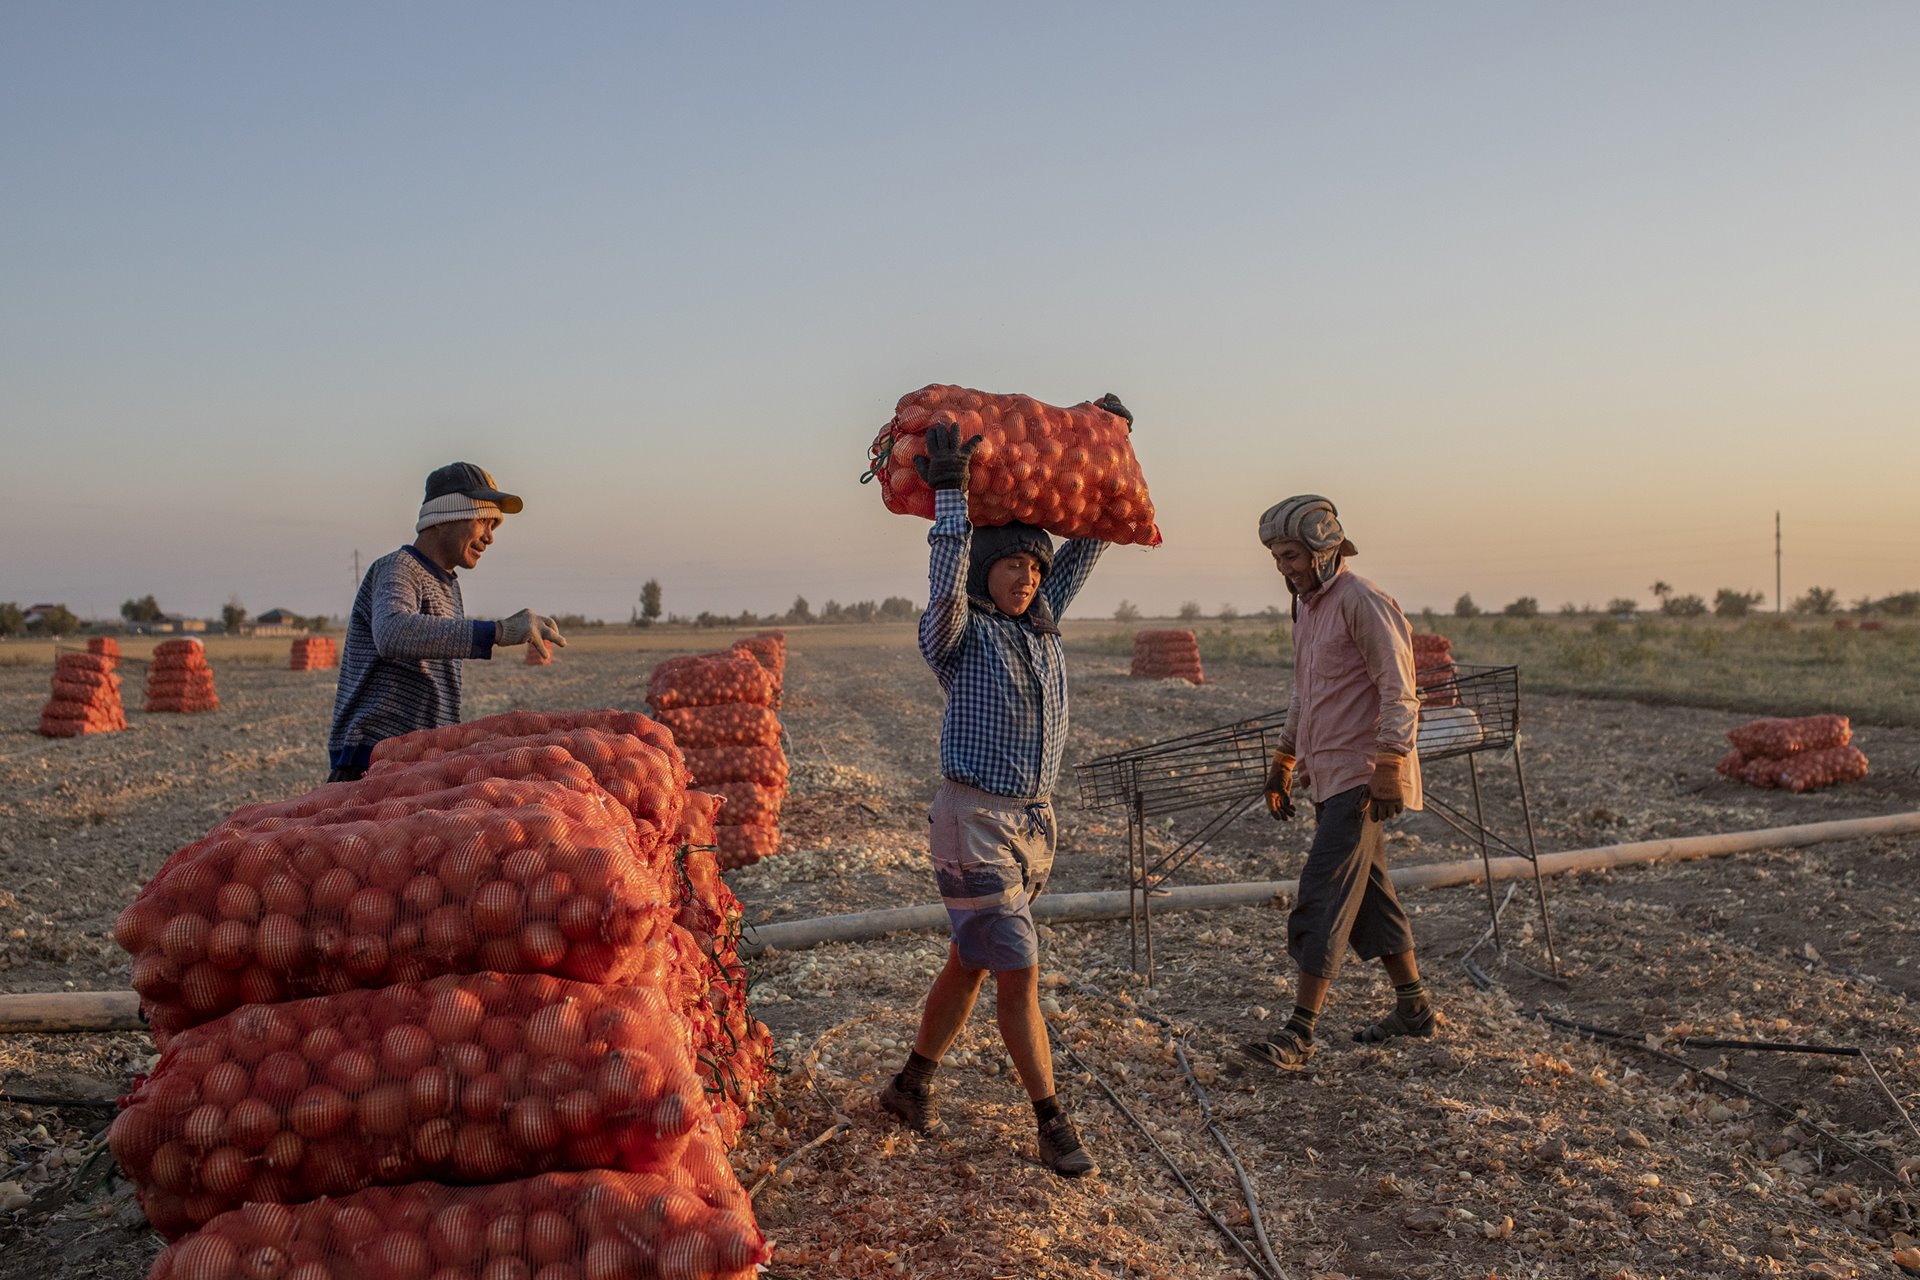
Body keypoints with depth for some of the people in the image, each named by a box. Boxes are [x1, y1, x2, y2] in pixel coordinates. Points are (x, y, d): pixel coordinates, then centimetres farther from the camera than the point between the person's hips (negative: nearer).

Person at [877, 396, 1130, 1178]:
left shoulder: (1041, 623, 8)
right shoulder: (959, 637, -9)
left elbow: (1087, 543, 13)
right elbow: (946, 588, -32)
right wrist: (950, 491, -35)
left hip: (1033, 822, 7)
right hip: (974, 825, -7)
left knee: (971, 964, 16)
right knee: (1019, 975, -5)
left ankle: (911, 1086, 33)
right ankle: (1052, 1123, 8)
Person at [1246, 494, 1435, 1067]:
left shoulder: (1363, 601, -13)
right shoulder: (1307, 606, 16)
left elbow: (1399, 691, -18)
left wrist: (1389, 768, -24)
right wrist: (1282, 763, 25)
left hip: (1360, 777, -9)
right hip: (1329, 777, 9)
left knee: (1325, 895, -11)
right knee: (1366, 891, 15)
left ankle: (1300, 1031, -8)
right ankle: (1413, 1007, 28)